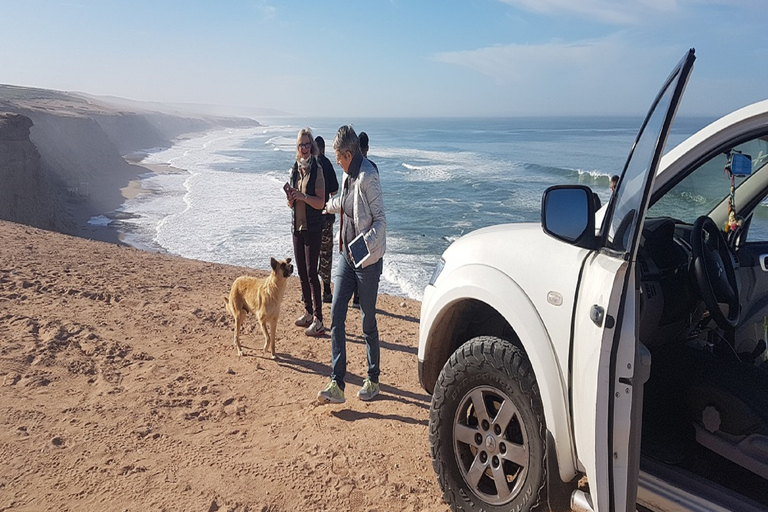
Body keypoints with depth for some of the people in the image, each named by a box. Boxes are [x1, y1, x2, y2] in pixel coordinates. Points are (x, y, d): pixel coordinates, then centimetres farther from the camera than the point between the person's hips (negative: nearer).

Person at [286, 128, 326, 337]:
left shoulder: (317, 170, -9)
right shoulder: (295, 169, 11)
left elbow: (320, 202, -15)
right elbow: (291, 204, 15)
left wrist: (303, 196, -27)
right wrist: (291, 197, -7)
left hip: (312, 227, -7)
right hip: (297, 226, 7)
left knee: (311, 272, -8)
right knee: (301, 272, 13)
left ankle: (318, 320, -2)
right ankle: (308, 312, 26)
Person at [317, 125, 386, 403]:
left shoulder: (367, 177, -17)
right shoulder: (347, 175, 9)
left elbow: (380, 220, -19)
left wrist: (366, 243, -34)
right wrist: (328, 205, 49)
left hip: (367, 260, -8)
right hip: (346, 255, 8)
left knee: (368, 321, 4)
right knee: (336, 316, 1)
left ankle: (373, 380, 22)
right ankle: (337, 383, 5)